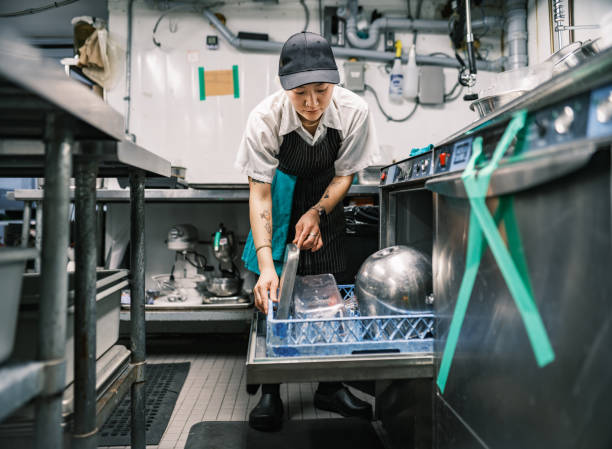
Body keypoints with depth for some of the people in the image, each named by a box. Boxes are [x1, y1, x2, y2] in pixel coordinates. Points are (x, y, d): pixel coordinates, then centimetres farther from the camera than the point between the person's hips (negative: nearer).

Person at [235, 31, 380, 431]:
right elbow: (259, 193, -28)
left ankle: (330, 387, 20)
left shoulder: (354, 111, -24)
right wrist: (266, 265, -37)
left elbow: (345, 173, -10)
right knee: (272, 296, -5)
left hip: (325, 203, 2)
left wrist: (317, 213, -26)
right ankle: (270, 393, 11)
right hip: (279, 204, -1)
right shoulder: (265, 118, -29)